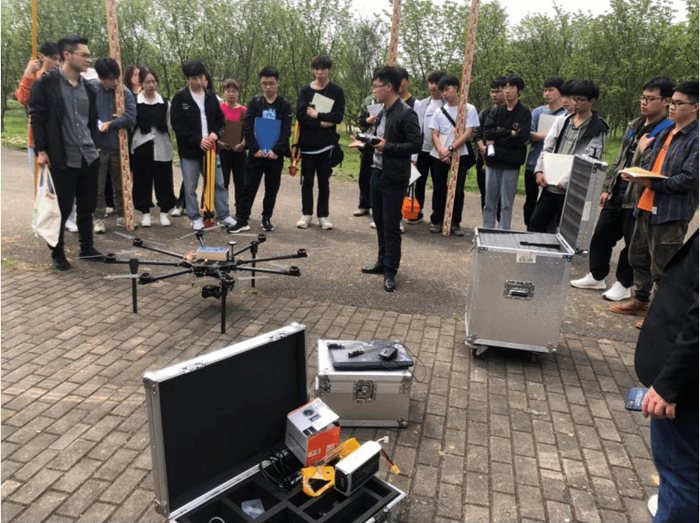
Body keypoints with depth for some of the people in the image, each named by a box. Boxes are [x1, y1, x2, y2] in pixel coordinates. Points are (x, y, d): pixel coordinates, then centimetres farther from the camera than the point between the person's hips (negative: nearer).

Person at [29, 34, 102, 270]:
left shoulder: (87, 87, 12)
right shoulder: (47, 82, -6)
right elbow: (37, 116, -8)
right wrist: (41, 150, -12)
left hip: (89, 157, 6)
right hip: (63, 159, -5)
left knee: (87, 206, 12)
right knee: (62, 208, 2)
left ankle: (86, 247, 26)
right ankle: (57, 253, 17)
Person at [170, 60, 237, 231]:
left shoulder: (211, 96, 7)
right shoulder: (179, 98, -6)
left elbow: (220, 118, 12)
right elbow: (177, 125, -10)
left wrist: (215, 133, -9)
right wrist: (198, 140, -18)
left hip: (209, 147, 3)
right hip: (189, 150, -3)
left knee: (219, 183, 7)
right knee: (190, 187, 5)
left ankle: (224, 216, 18)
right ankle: (195, 218, 18)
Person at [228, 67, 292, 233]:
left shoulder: (285, 105, 2)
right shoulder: (254, 103, 5)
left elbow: (286, 131, -5)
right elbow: (247, 128, -2)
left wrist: (276, 150, -16)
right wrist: (255, 149, -12)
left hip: (275, 154, 0)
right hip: (256, 153, 0)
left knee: (272, 189, 7)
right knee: (249, 187, 1)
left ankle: (266, 218, 20)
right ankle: (242, 220, 5)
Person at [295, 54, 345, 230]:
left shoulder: (336, 91, 3)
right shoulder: (305, 90, 4)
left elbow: (338, 117, -9)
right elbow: (300, 116, -9)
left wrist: (317, 115, -12)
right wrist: (322, 123, -15)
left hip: (326, 144, -1)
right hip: (307, 143, 1)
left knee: (324, 181, 5)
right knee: (307, 181, 7)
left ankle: (323, 215, 14)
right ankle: (306, 214, 17)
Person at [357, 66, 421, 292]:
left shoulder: (406, 114, -14)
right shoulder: (383, 112, 12)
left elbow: (415, 145, -19)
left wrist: (387, 147, -21)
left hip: (394, 179, -8)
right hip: (377, 174, 9)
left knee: (391, 226, -1)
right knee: (379, 222, 16)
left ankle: (390, 271, 9)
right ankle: (382, 262, 30)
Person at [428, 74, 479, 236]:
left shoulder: (469, 109, 1)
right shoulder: (439, 112, 10)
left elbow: (468, 133, -7)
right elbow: (435, 135, 4)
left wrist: (450, 149, -16)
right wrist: (441, 151, -15)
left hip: (460, 156, -2)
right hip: (440, 157, 2)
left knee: (457, 190, 0)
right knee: (439, 189, 4)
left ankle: (455, 222, 10)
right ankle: (437, 220, 15)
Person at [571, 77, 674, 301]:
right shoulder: (634, 126, 12)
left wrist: (644, 149, -15)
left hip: (637, 198, -7)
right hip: (617, 193, 7)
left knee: (632, 244, 6)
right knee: (601, 235, 12)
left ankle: (624, 284, 21)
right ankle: (596, 276, 28)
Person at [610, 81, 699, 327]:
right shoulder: (666, 133, 13)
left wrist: (651, 183, -18)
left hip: (671, 212, -8)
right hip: (647, 206, 9)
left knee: (662, 266, 2)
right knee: (638, 257, 19)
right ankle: (640, 301, 36)